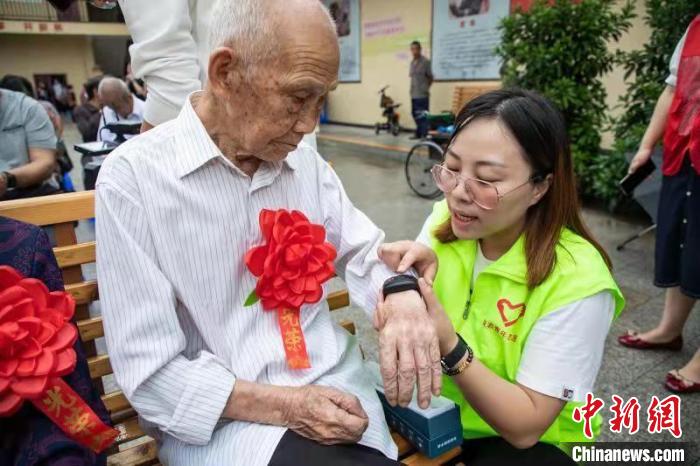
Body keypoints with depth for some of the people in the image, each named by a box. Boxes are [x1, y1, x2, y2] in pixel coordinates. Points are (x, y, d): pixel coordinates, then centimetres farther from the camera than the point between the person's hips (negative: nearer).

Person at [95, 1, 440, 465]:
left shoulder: (305, 160, 4)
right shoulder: (134, 176, -12)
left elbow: (365, 252, 7)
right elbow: (150, 372, -13)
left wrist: (402, 295, -15)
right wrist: (285, 406, -20)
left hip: (332, 384, 5)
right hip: (221, 415, -4)